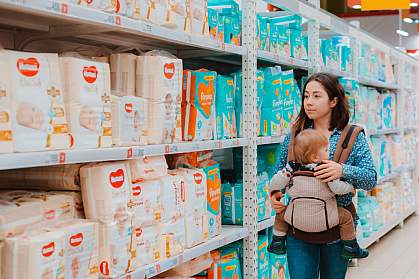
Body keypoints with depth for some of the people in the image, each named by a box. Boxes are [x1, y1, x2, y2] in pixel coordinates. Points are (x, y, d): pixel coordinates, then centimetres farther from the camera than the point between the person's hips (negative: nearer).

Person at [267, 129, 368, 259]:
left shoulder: (292, 167, -6)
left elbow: (276, 183, -6)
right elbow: (337, 188, -17)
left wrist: (273, 191, 16)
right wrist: (350, 187, 3)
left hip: (297, 220, 3)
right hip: (323, 220, -3)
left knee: (281, 214, 29)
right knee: (346, 216, 15)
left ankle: (277, 243, 28)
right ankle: (350, 247, 21)